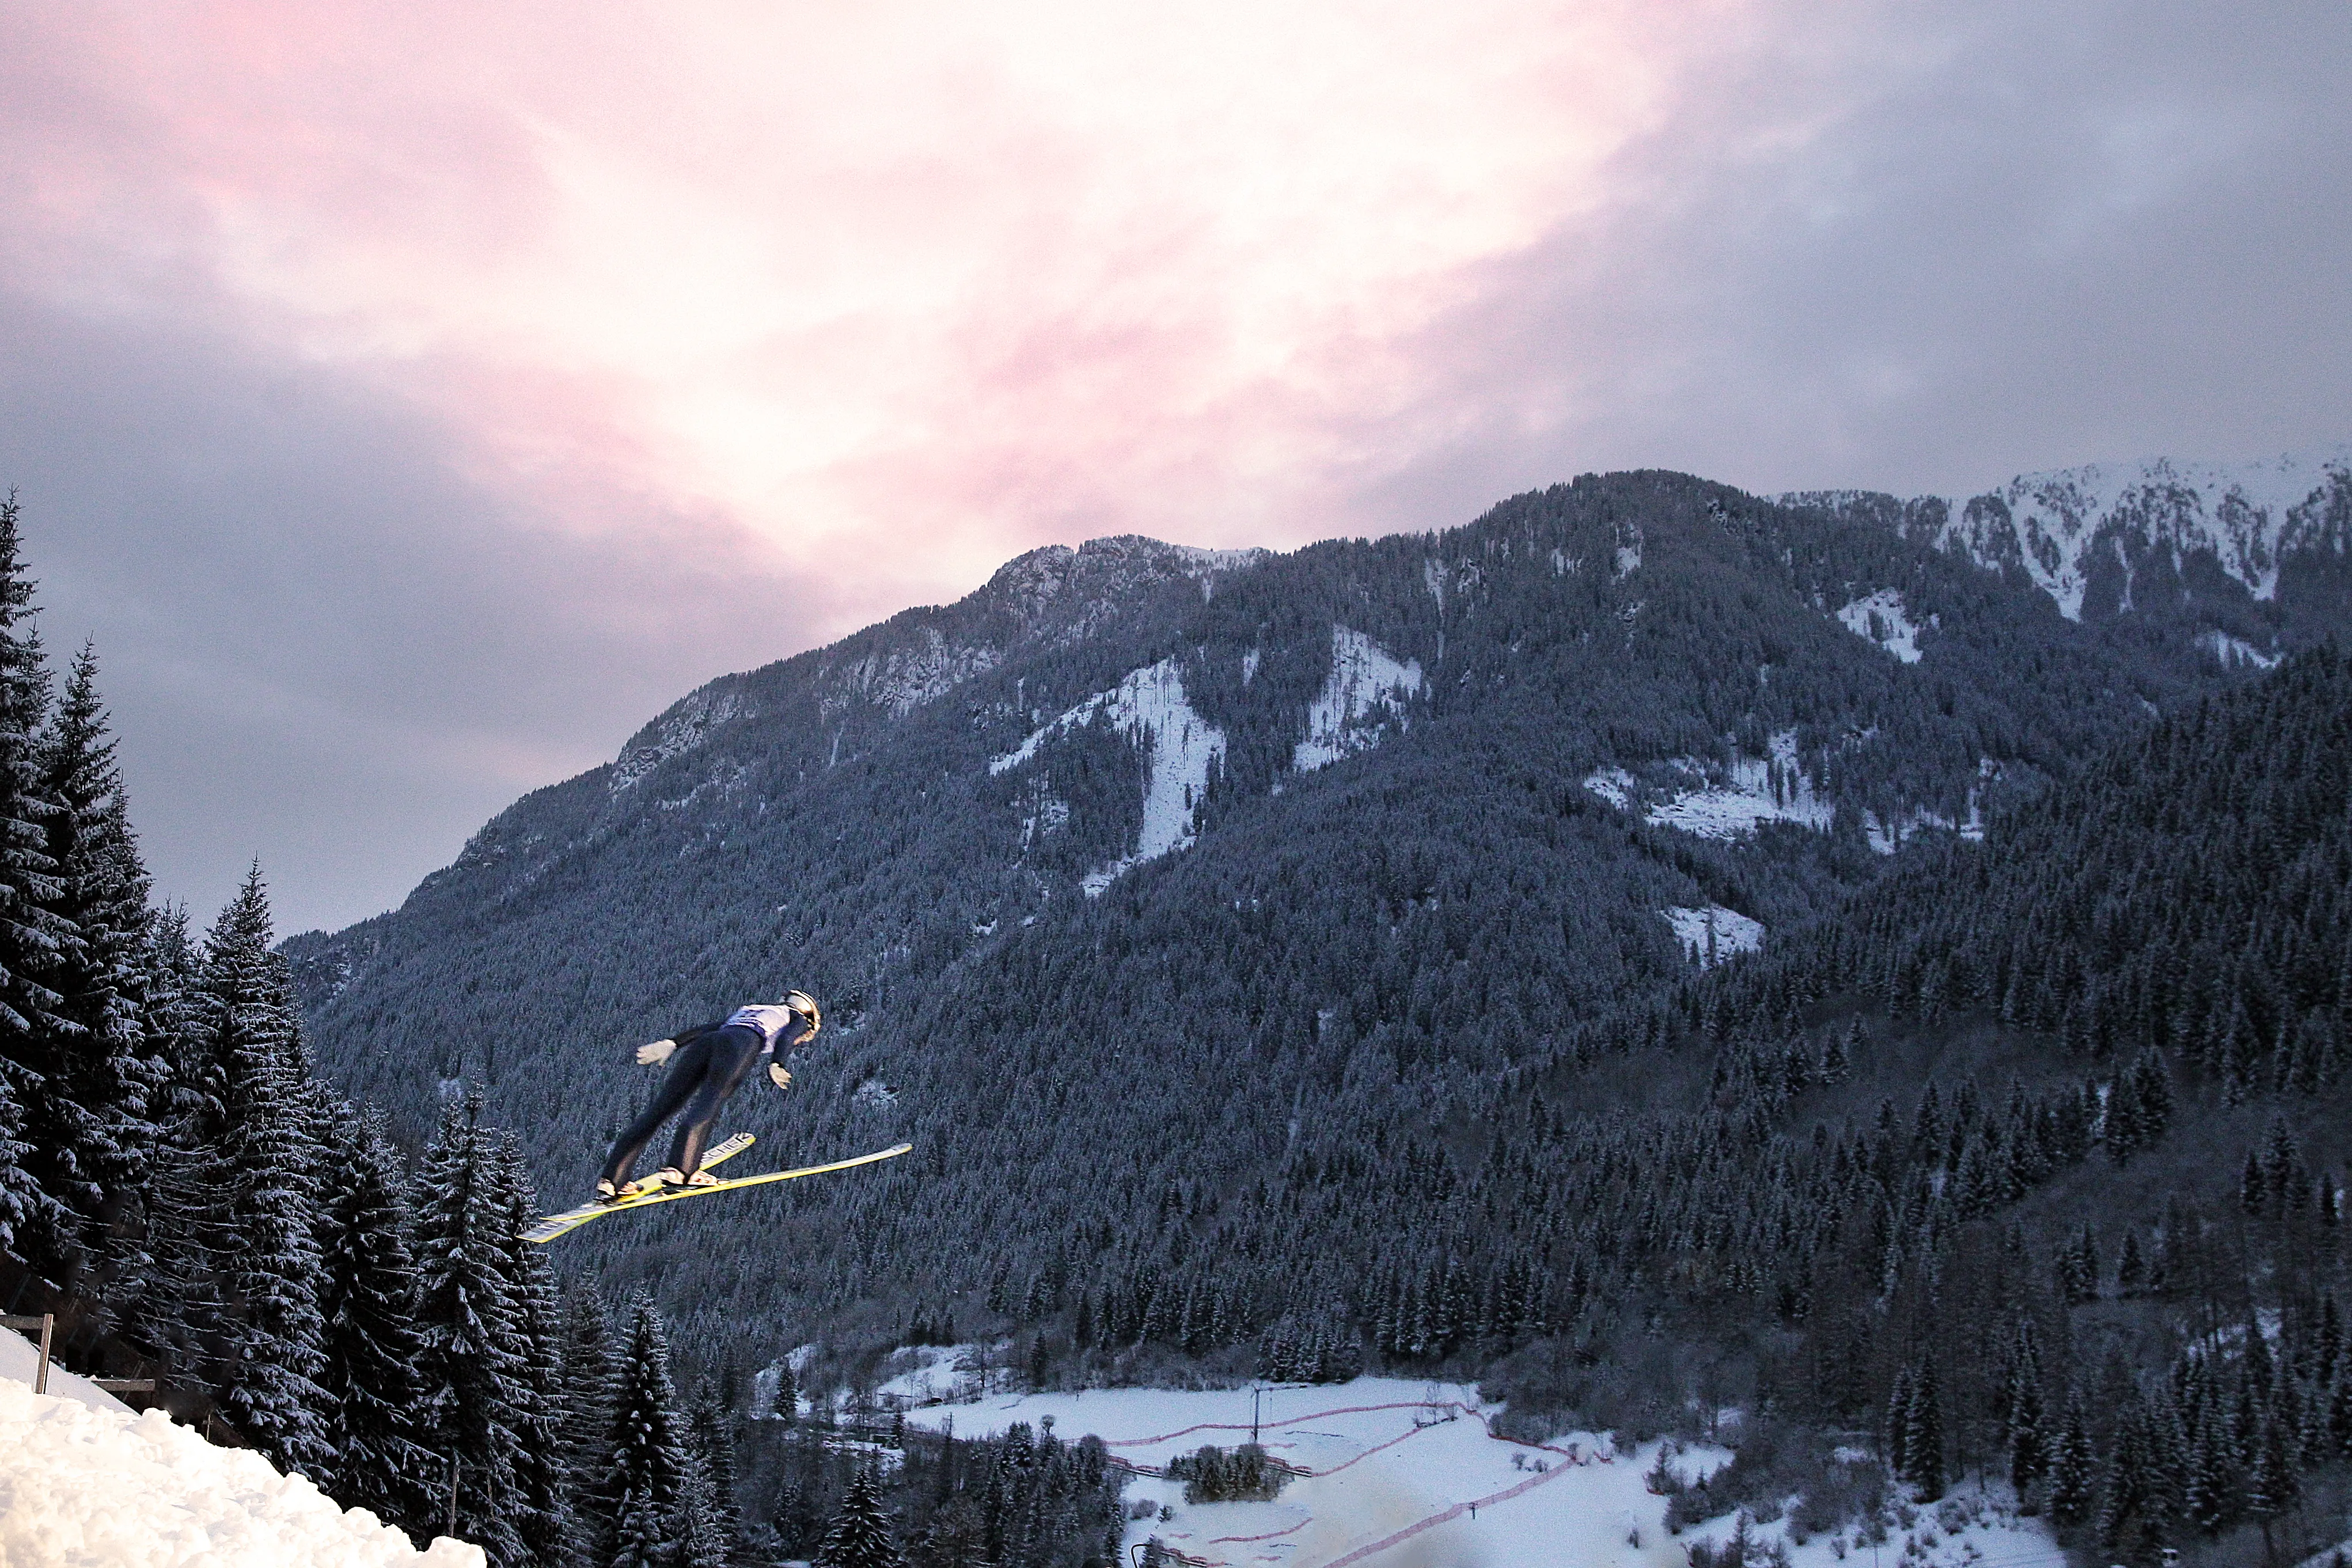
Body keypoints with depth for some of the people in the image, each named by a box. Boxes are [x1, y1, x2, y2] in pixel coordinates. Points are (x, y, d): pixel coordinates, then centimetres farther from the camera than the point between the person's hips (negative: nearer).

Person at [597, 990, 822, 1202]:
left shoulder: (746, 1010, 42)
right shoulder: (800, 1020, 27)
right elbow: (785, 1039, 4)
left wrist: (672, 1043, 17)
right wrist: (775, 1064, -12)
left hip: (704, 1044, 5)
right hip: (743, 1044, -5)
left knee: (660, 1108, -3)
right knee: (707, 1107, -20)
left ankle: (611, 1181, -10)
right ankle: (679, 1170, -39)